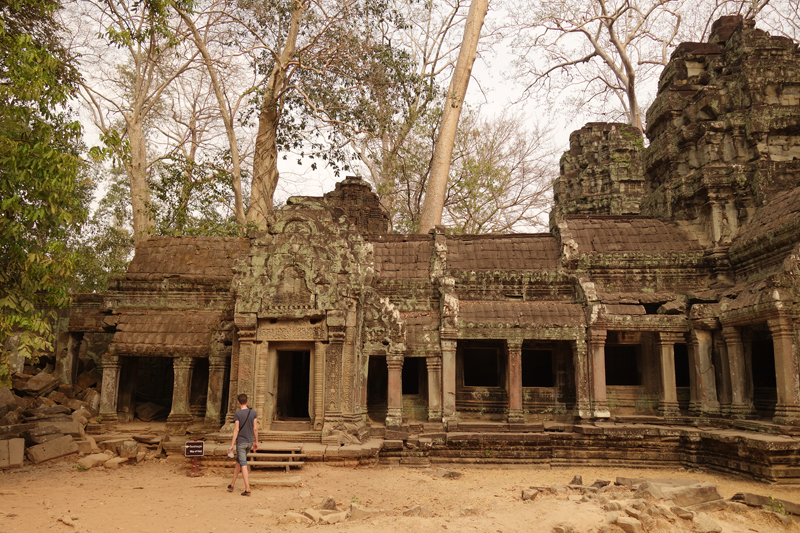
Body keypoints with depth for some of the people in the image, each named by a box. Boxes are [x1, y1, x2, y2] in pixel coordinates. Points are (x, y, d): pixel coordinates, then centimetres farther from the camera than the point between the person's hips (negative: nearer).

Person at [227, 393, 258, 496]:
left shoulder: (237, 414, -12)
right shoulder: (253, 413, 1)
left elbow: (236, 430, -15)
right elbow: (255, 428, 3)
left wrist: (232, 445, -10)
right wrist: (256, 442, 12)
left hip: (241, 442, -5)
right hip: (250, 442, 5)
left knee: (243, 465, -3)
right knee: (238, 461, 20)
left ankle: (247, 489, -5)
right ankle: (232, 485, 28)